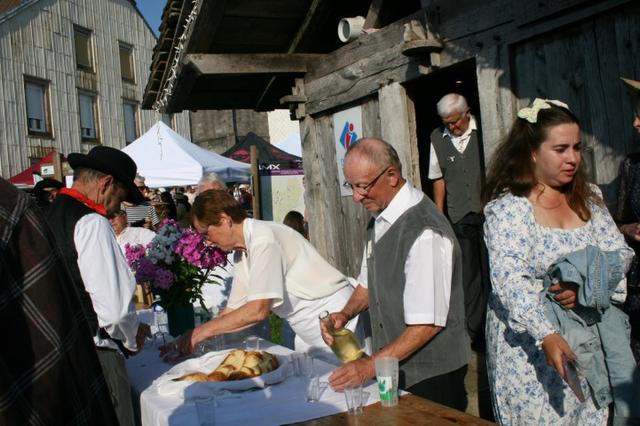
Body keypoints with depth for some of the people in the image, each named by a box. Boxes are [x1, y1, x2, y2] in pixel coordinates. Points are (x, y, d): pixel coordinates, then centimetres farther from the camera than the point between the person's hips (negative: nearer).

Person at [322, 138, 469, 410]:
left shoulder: (424, 232, -24)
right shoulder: (379, 220, 2)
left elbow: (427, 324, -23)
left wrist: (371, 365, -23)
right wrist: (345, 314, -3)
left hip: (431, 377, -7)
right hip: (392, 368, 7)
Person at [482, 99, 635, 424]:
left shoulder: (588, 197, 6)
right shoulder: (507, 207, -14)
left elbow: (620, 253, 2)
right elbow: (509, 280, -23)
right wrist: (547, 335, -35)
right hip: (529, 346, -5)